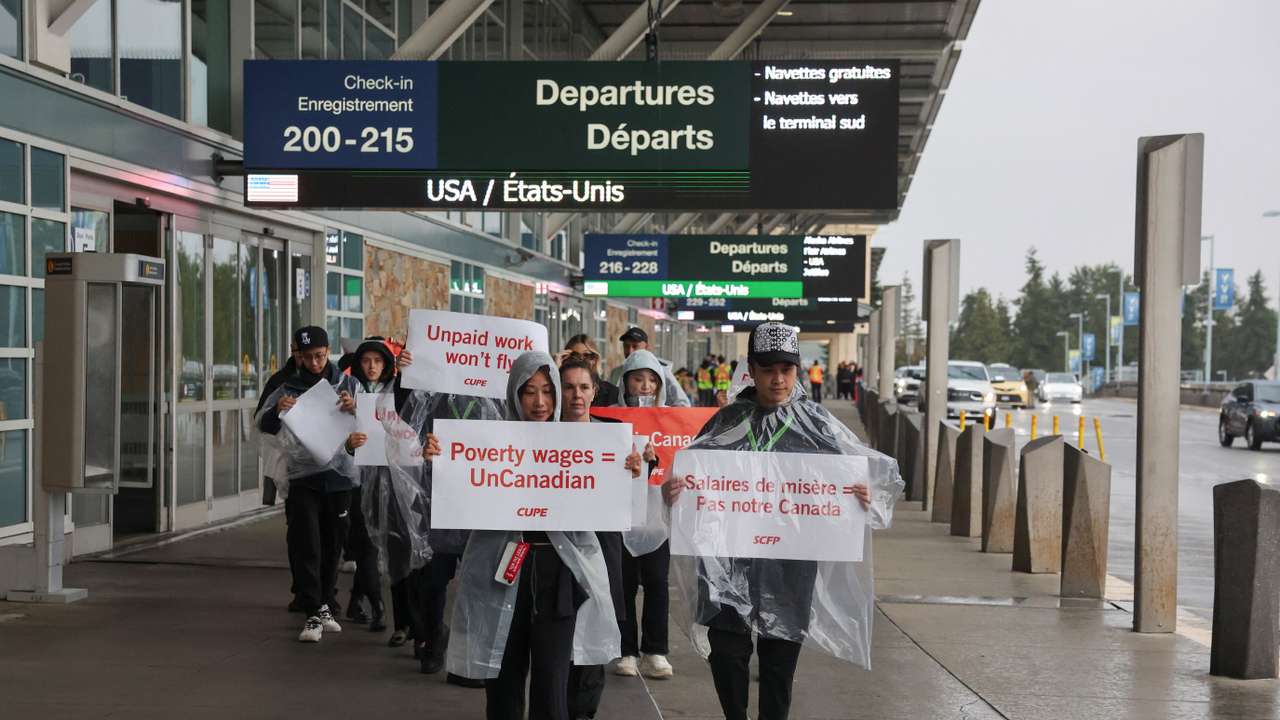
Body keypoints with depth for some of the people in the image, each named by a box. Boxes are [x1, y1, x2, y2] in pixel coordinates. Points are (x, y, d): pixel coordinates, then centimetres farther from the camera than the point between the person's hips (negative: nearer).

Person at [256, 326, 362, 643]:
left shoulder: (347, 385, 5)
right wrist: (276, 411, -29)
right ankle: (314, 613, -6)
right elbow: (264, 424, -6)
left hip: (339, 476, 1)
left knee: (333, 546, 9)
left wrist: (355, 409, -24)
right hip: (302, 477, -1)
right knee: (307, 546, -7)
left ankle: (326, 606, 22)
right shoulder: (289, 389, 4)